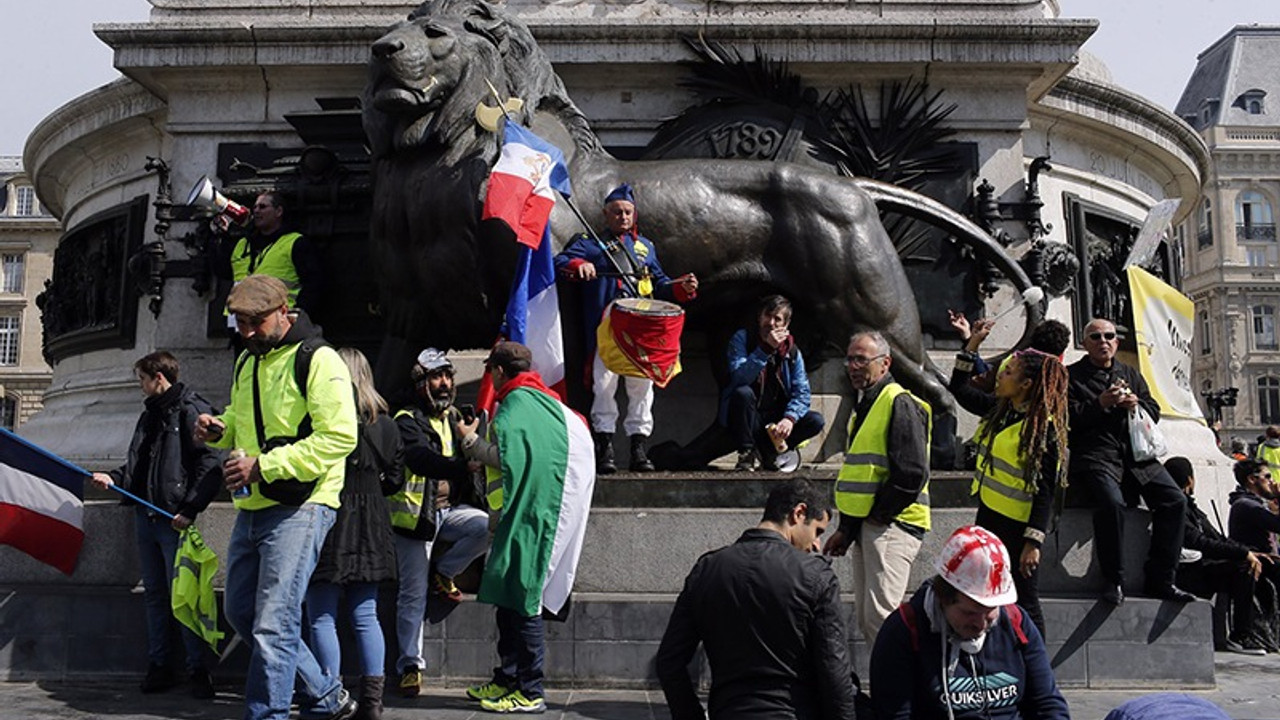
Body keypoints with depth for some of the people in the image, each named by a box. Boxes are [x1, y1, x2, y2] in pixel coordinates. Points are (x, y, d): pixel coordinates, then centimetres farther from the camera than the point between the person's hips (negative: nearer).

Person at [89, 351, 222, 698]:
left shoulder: (191, 410, -9)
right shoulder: (150, 414, 17)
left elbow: (208, 465, -15)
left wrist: (189, 510, -19)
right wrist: (114, 478, 4)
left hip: (174, 519, -8)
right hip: (145, 515, 9)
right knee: (154, 594, 12)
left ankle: (199, 670, 2)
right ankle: (158, 667, 20)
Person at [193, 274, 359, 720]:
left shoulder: (318, 360, -12)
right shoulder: (246, 362, 15)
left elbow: (339, 437, -21)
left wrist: (263, 466, -23)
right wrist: (219, 429, 5)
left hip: (298, 509, -9)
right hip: (251, 510, 10)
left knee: (272, 624, -9)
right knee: (241, 612, 16)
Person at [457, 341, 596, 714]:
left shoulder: (515, 404, -12)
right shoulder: (546, 401, 17)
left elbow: (508, 460, -22)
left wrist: (471, 442, -8)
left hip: (529, 516, -10)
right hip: (534, 513, 10)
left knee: (521, 601, -6)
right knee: (509, 596, 15)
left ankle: (529, 693, -1)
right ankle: (507, 679, 24)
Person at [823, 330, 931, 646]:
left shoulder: (899, 403, -12)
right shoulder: (864, 406, 18)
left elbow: (912, 474, -20)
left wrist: (877, 516, -12)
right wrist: (847, 529, 17)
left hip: (892, 526, -10)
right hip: (866, 526, 10)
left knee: (880, 617, -14)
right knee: (866, 619, 12)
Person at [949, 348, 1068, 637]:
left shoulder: (1044, 427, -17)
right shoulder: (999, 410, 6)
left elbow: (1045, 490, -19)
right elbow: (959, 389, 20)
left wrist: (1033, 542, -22)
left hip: (1018, 526, -8)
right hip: (989, 516, 8)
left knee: (1024, 605, 3)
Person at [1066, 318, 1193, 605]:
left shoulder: (1131, 374, 24)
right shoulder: (1072, 376, 8)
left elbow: (1154, 411, 19)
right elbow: (1068, 419, -3)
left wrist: (1136, 404, -2)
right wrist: (1100, 404, -14)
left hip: (1135, 453, 6)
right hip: (1095, 454, -5)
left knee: (1175, 500, -14)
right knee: (1111, 501, -33)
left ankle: (1160, 580, -6)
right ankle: (1114, 581, -18)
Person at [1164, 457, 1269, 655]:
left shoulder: (1189, 506, 20)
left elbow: (1217, 538, 18)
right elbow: (1201, 544, -21)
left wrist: (1249, 552, 3)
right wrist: (1244, 553, -20)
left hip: (1202, 566, 9)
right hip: (1187, 574, -9)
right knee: (1243, 569, -21)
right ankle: (1238, 637, -13)